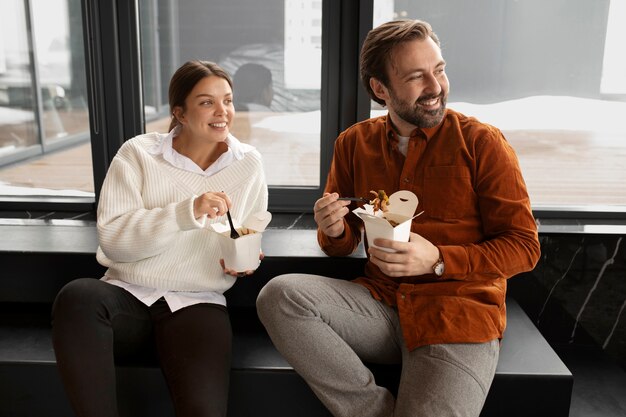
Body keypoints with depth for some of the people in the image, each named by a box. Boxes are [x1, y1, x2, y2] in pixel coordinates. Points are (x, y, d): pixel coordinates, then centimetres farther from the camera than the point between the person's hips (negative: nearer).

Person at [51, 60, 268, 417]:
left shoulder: (248, 163, 7)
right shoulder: (138, 154, 0)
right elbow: (112, 239, -11)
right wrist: (188, 211, -23)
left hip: (196, 304, 0)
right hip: (128, 295, 1)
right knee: (77, 296, -34)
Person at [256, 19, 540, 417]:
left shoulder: (483, 142, -5)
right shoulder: (354, 143, 7)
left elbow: (524, 245, -4)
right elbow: (344, 245, 14)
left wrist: (437, 260, -19)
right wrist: (334, 231, -11)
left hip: (459, 311, -4)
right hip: (380, 302, 4)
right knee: (279, 295, -19)